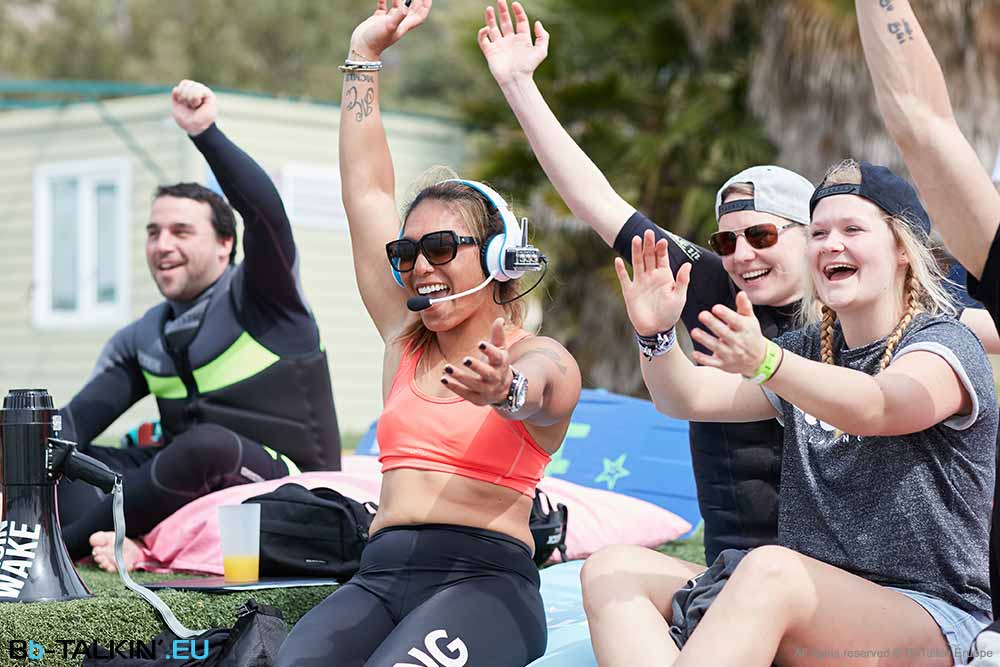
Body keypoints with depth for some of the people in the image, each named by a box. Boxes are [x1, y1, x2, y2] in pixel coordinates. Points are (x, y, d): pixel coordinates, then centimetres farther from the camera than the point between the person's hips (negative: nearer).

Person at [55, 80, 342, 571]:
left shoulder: (259, 298, -2)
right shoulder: (141, 341, 15)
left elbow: (266, 213, -21)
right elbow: (82, 415, 3)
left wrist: (204, 132, -27)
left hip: (285, 481, -6)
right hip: (190, 486, 6)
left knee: (208, 443, -36)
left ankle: (57, 543, -26)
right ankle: (114, 544, -33)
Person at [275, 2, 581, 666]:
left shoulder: (544, 359, 4)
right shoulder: (404, 341, 20)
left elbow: (539, 391, -23)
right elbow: (366, 193, 22)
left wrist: (505, 391, -48)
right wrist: (364, 57, 24)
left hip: (486, 581, -4)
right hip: (380, 574, 5)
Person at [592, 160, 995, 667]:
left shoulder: (944, 345, -4)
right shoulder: (809, 349, 17)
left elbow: (872, 409, -27)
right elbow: (689, 398, 5)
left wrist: (764, 362, -45)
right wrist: (656, 336, -17)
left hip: (931, 615, -7)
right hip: (809, 606, 7)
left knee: (771, 568, -38)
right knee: (612, 572, -11)